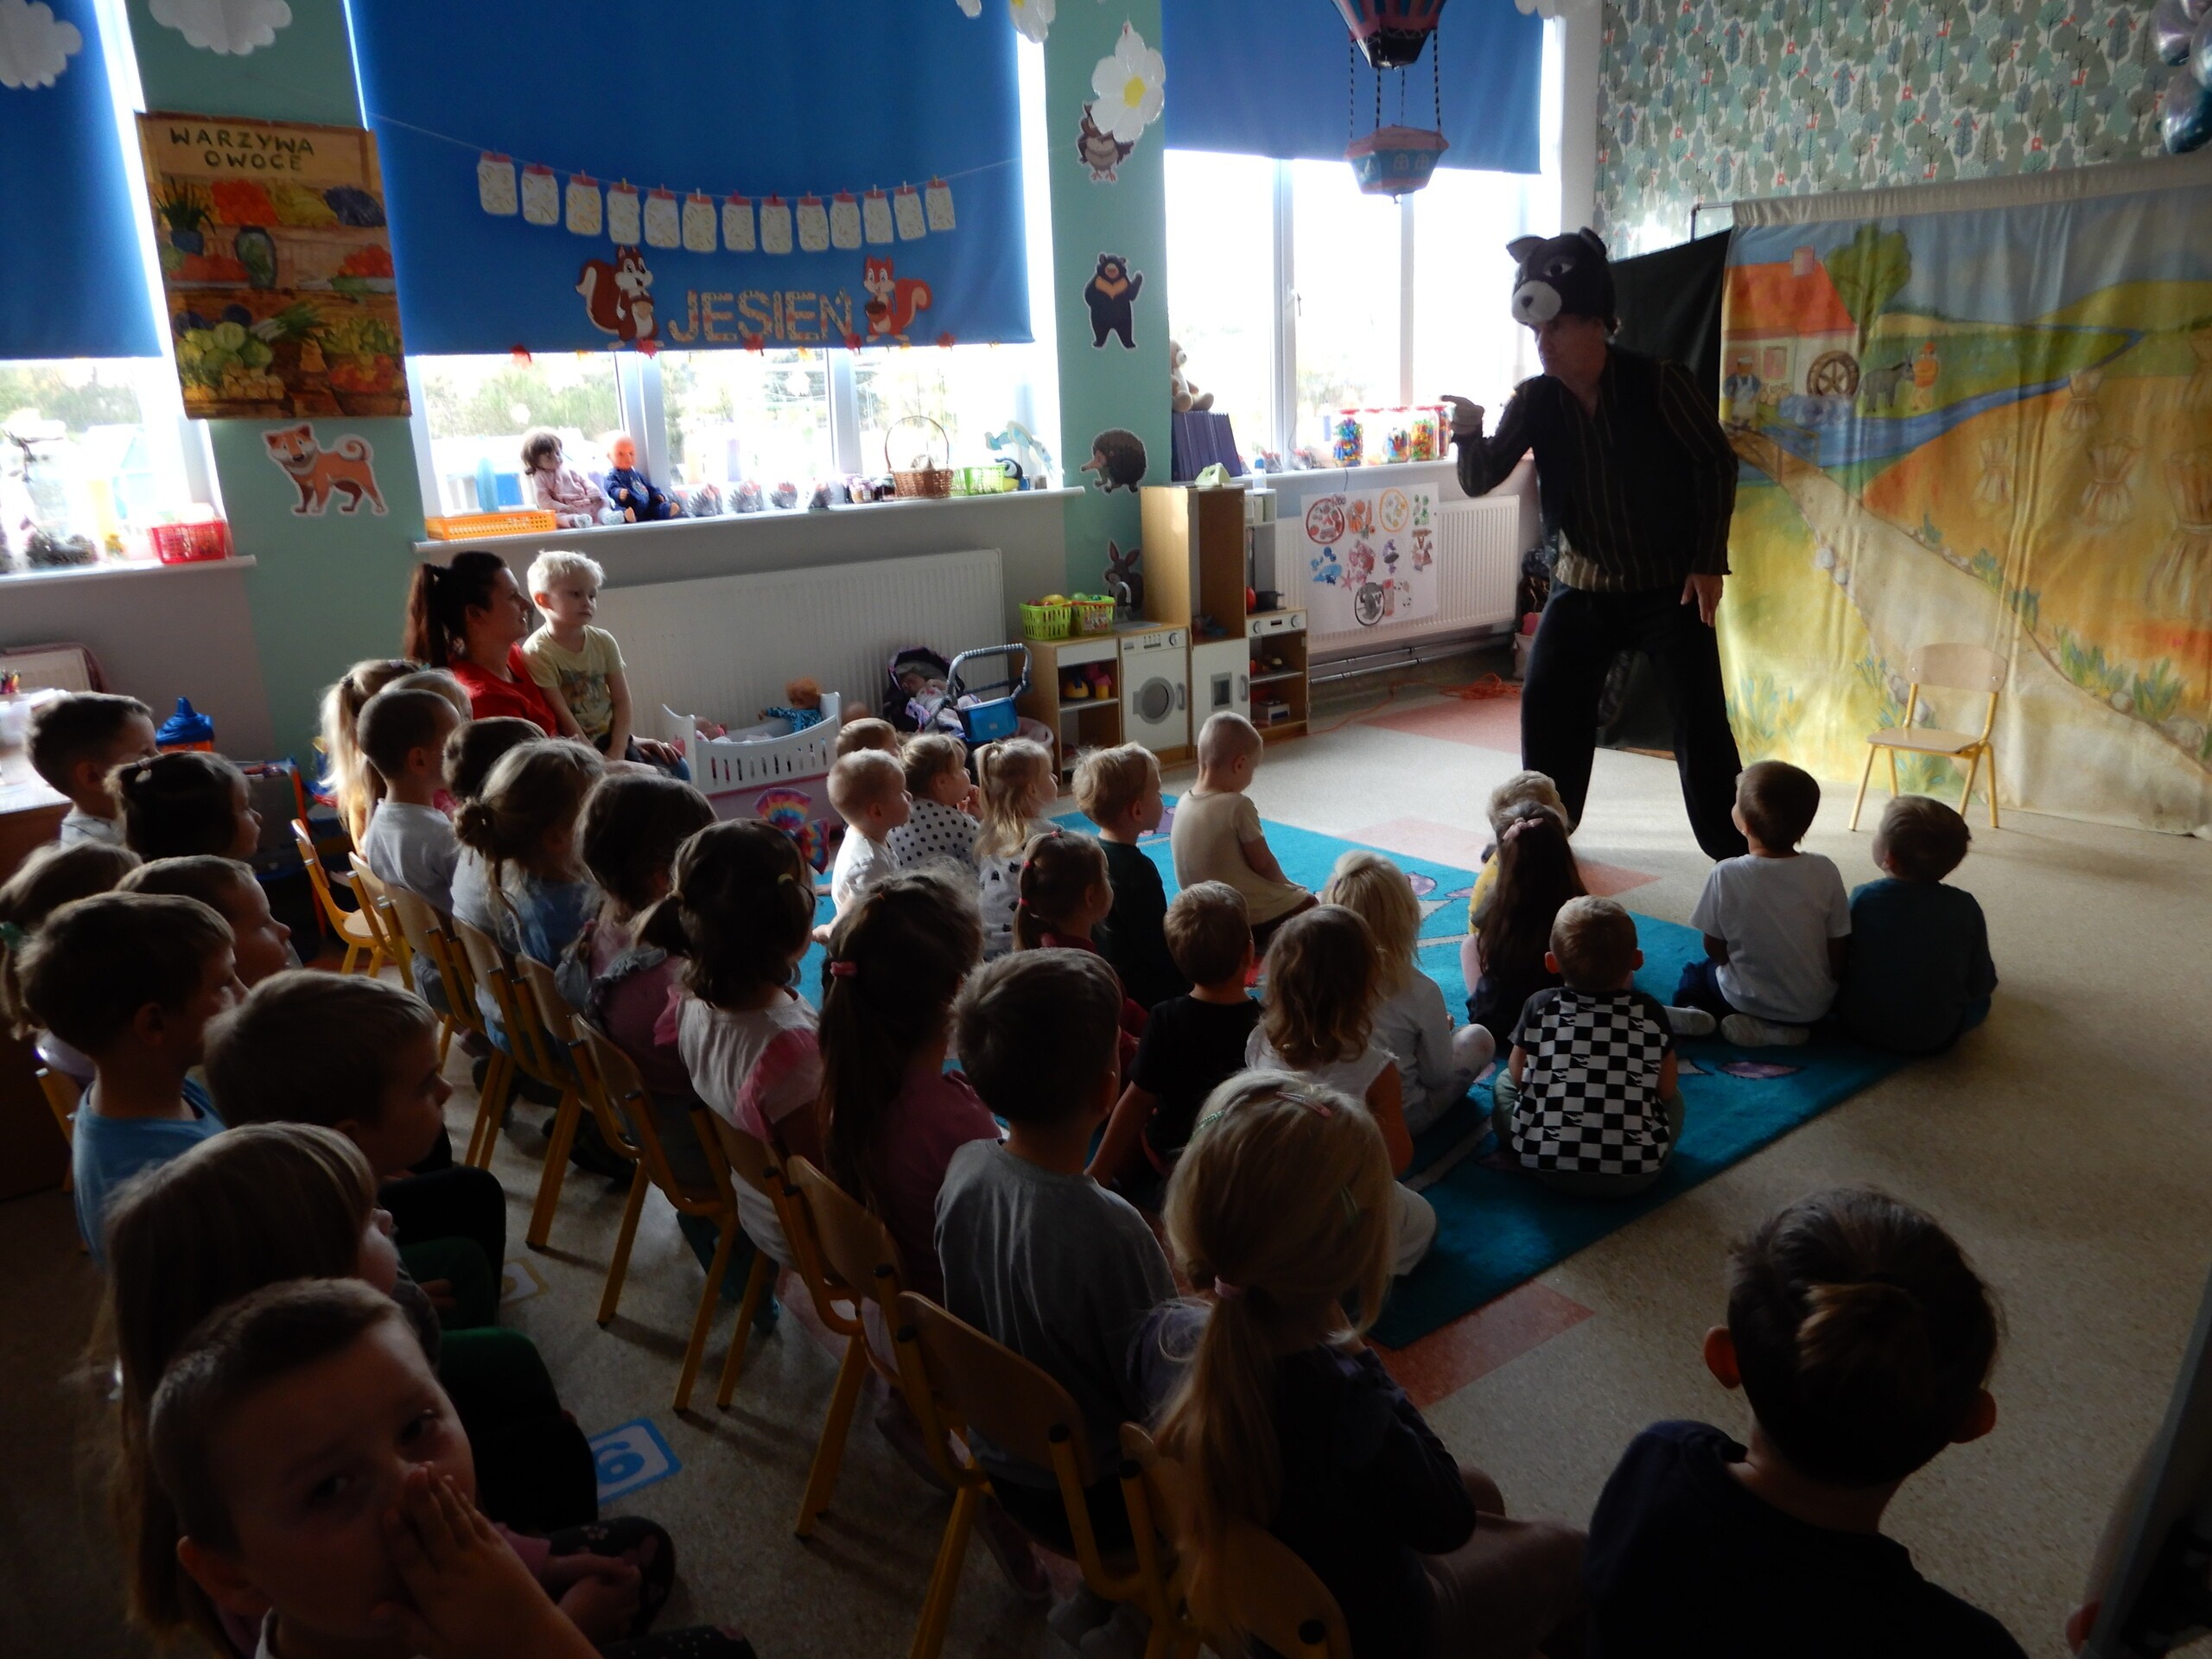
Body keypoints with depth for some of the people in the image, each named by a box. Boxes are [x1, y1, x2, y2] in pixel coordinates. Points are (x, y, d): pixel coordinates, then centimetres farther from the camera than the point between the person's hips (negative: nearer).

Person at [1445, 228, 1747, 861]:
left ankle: (1732, 847, 10)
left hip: (1669, 586, -4)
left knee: (1700, 719, -3)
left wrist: (1708, 562, -11)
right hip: (1582, 584, 4)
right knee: (1545, 703, 5)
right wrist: (1469, 435, -31)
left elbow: (1717, 463, -8)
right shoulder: (1535, 401, -5)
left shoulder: (1656, 381, -14)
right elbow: (1480, 481, -9)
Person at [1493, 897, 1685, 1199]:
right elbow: (1666, 1089, 5)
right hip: (1637, 1176, 0)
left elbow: (1518, 1076, 6)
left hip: (1552, 1170, 0)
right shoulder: (1650, 1013, -3)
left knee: (1504, 1083, 22)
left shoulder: (1540, 1007, -3)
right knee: (1673, 1098, 27)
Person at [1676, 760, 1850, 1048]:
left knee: (1694, 973, 25)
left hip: (1747, 999, -2)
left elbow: (1714, 948, -8)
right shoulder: (1825, 872, -14)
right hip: (1813, 1004, 2)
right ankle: (1784, 1028, 12)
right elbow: (1838, 951, -6)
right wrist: (1830, 983, 13)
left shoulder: (1727, 874, -19)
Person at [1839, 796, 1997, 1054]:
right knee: (1980, 999, 27)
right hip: (1935, 1038, 0)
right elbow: (1982, 983, -5)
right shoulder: (1964, 908, -13)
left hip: (1860, 1026, 0)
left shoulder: (1862, 899, -16)